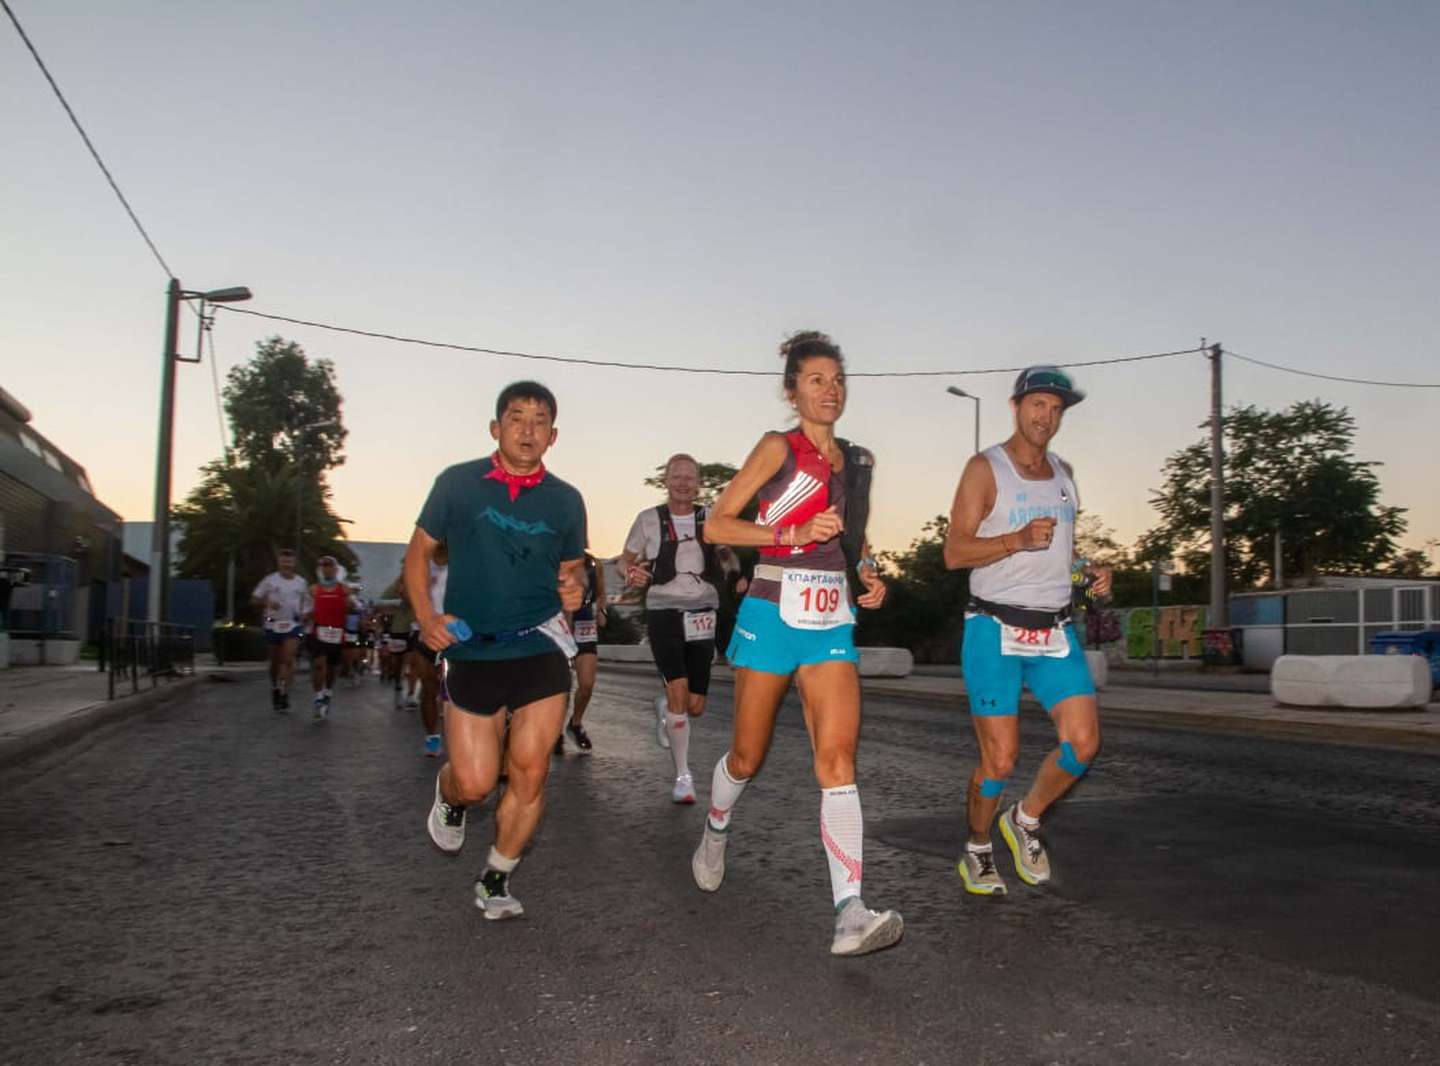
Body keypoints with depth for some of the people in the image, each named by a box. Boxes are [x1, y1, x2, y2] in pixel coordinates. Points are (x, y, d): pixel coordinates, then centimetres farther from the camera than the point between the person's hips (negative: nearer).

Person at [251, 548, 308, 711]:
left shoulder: (301, 582, 5)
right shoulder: (270, 580, -1)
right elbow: (254, 599, 1)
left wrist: (304, 614, 4)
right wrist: (267, 603, -17)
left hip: (292, 625, 0)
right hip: (273, 625, 0)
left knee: (289, 659, -15)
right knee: (275, 661, 11)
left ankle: (285, 692, -14)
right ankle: (275, 689, 31)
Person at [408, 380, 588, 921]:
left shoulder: (565, 500, 5)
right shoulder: (458, 483, 0)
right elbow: (419, 550, 8)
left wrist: (575, 587, -6)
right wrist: (425, 616, -6)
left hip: (541, 645, 1)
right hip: (471, 649, -1)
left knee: (530, 774, -2)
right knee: (475, 782, -3)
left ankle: (496, 878, 21)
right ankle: (448, 794, 36)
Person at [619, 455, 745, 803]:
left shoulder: (710, 519, 5)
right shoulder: (649, 519, 0)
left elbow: (726, 554, 20)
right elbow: (624, 560, 10)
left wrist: (733, 569, -2)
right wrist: (631, 572, -13)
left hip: (702, 616, 3)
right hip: (664, 613, -3)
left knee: (695, 705, 5)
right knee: (678, 689, -19)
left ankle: (664, 708, 43)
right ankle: (683, 776, -7)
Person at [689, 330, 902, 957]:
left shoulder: (858, 460, 13)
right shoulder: (779, 448, -4)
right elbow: (716, 525, -8)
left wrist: (868, 573, 9)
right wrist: (793, 534, -17)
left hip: (833, 622, 4)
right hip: (774, 614, -4)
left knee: (837, 758, -11)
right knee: (748, 755, 10)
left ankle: (850, 914, -17)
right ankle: (715, 831, 43)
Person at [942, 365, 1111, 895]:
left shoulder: (1064, 473, 15)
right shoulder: (985, 468, -5)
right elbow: (955, 552, -11)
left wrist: (1091, 571, 6)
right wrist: (1019, 540, -24)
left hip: (1055, 630, 6)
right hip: (995, 631, -6)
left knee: (1084, 741, -6)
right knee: (1000, 759, -4)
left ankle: (1026, 820, 20)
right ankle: (976, 851, 21)